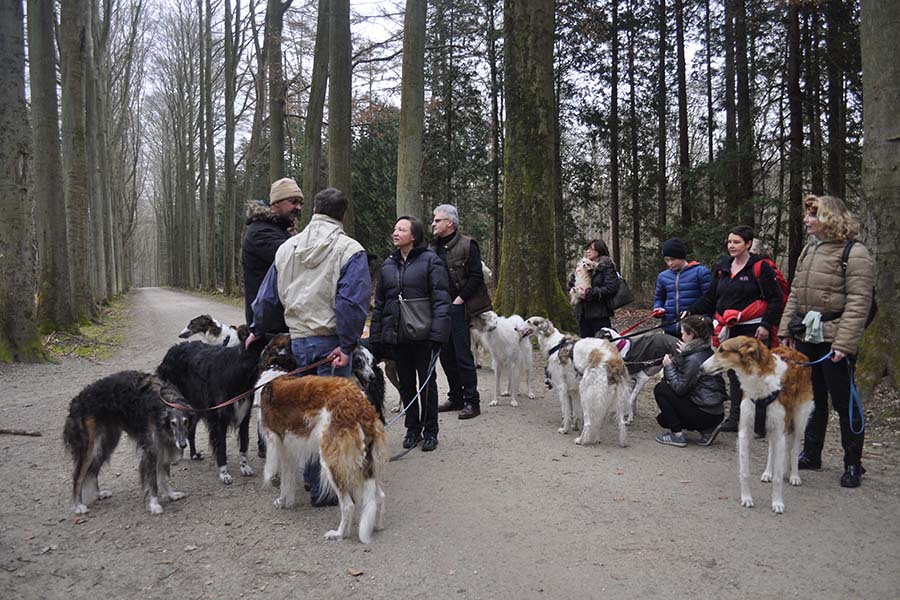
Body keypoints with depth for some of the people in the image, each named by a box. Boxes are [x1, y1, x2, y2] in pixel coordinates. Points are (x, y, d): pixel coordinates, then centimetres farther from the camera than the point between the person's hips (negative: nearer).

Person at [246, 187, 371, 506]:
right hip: (330, 341, -6)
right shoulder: (350, 250, -6)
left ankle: (309, 474, 31)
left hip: (297, 340, 6)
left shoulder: (287, 247, 12)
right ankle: (322, 488, 6)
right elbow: (352, 302, -16)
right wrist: (347, 346, -14)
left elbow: (268, 296, 17)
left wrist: (257, 329, 30)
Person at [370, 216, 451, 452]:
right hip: (396, 335, 5)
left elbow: (441, 300, -13)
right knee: (406, 384, 14)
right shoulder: (388, 265, 10)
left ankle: (430, 431, 21)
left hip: (422, 336, -5)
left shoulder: (430, 261, -7)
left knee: (427, 383, 8)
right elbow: (379, 304, 12)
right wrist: (375, 338, 7)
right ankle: (412, 428, 28)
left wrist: (437, 333, -21)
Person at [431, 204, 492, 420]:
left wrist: (459, 299, -13)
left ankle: (471, 401, 2)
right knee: (445, 354, 11)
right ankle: (456, 398, 22)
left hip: (457, 307, -7)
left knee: (462, 355, -7)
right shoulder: (434, 247, 15)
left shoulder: (467, 245, -6)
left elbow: (476, 277, -10)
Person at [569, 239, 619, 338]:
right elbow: (571, 284, 18)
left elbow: (611, 288, -17)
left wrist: (590, 294, -18)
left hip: (599, 314, -7)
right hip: (583, 314, 7)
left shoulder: (606, 266, -6)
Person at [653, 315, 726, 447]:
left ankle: (677, 435, -2)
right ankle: (705, 430, 11)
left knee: (661, 388, -3)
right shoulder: (708, 352, 8)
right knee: (663, 418, 18)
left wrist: (669, 366, -7)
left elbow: (679, 388, -18)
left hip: (704, 415, -9)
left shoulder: (693, 359, -20)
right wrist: (674, 361, 6)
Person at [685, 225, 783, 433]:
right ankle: (735, 418, 18)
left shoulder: (760, 267, -6)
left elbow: (776, 299, -7)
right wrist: (691, 311, 4)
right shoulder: (722, 267, 12)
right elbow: (710, 298, 15)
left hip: (753, 330, -6)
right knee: (734, 375, 10)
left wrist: (766, 325, -13)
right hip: (729, 330, 6)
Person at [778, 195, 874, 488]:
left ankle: (853, 464, 15)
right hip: (806, 337, 7)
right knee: (812, 398, 16)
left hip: (833, 340, -7)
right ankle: (811, 454, 28)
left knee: (844, 401, 2)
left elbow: (858, 302, -16)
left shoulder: (854, 253, -10)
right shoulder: (809, 250, 14)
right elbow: (795, 293, 17)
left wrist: (844, 343, -20)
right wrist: (787, 329, 10)